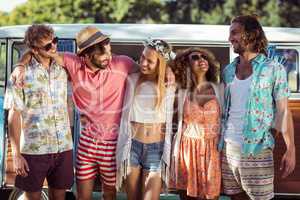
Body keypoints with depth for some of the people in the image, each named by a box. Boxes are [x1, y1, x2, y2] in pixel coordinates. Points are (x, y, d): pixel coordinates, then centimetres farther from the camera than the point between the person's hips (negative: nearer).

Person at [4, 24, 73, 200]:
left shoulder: (62, 69, 5)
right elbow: (14, 116, -6)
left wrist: (69, 140, 9)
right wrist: (16, 154, -10)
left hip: (63, 148, 4)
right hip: (34, 150, -3)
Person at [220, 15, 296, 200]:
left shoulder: (273, 69, -5)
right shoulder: (228, 71, 8)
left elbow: (283, 111, -4)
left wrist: (291, 150, -8)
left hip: (256, 150, -4)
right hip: (228, 147, 5)